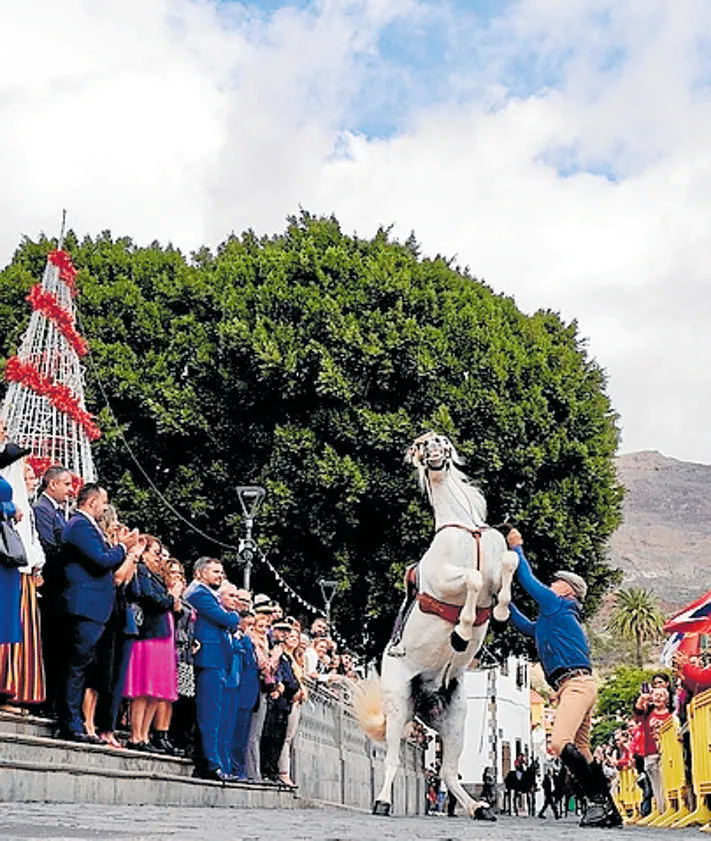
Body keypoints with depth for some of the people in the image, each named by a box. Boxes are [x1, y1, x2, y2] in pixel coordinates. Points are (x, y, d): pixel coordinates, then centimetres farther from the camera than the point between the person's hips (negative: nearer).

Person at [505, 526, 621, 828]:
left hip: (576, 683, -10)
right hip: (573, 687, 10)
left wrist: (516, 548, 17)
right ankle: (609, 811, 5)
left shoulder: (558, 605, 5)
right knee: (580, 753, 5)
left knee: (559, 743, -25)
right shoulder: (549, 621, 30)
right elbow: (525, 626, 45)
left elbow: (528, 580, 5)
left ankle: (598, 800, -25)